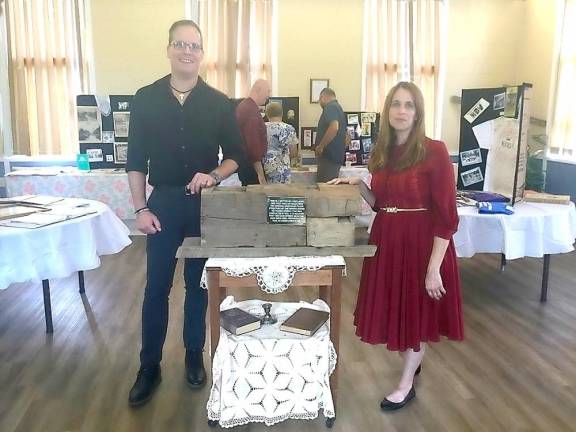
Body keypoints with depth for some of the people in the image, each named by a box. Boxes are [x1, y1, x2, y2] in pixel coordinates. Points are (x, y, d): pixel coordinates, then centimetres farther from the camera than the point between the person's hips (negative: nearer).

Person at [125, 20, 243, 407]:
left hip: (205, 204, 0)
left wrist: (214, 176, -17)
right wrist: (141, 208, -4)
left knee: (199, 284, 10)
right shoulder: (146, 99, 1)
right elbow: (136, 160, 2)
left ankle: (194, 356, 27)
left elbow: (235, 156, 3)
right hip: (163, 203, 0)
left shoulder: (219, 103, 1)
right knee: (156, 288, 4)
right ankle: (150, 367, 17)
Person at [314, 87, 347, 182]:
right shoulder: (338, 107, 21)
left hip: (329, 155, -10)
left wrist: (320, 146, -20)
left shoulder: (330, 107, -11)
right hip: (336, 156, 10)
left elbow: (334, 127, -27)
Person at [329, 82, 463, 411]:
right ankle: (414, 359, 45)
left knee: (415, 311, 9)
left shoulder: (434, 151, -14)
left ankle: (407, 384, 29)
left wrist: (434, 268, -18)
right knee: (396, 308, 17)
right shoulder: (382, 153, 5)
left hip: (421, 243, -6)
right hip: (386, 241, 6)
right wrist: (358, 185, -3)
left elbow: (446, 216, -16)